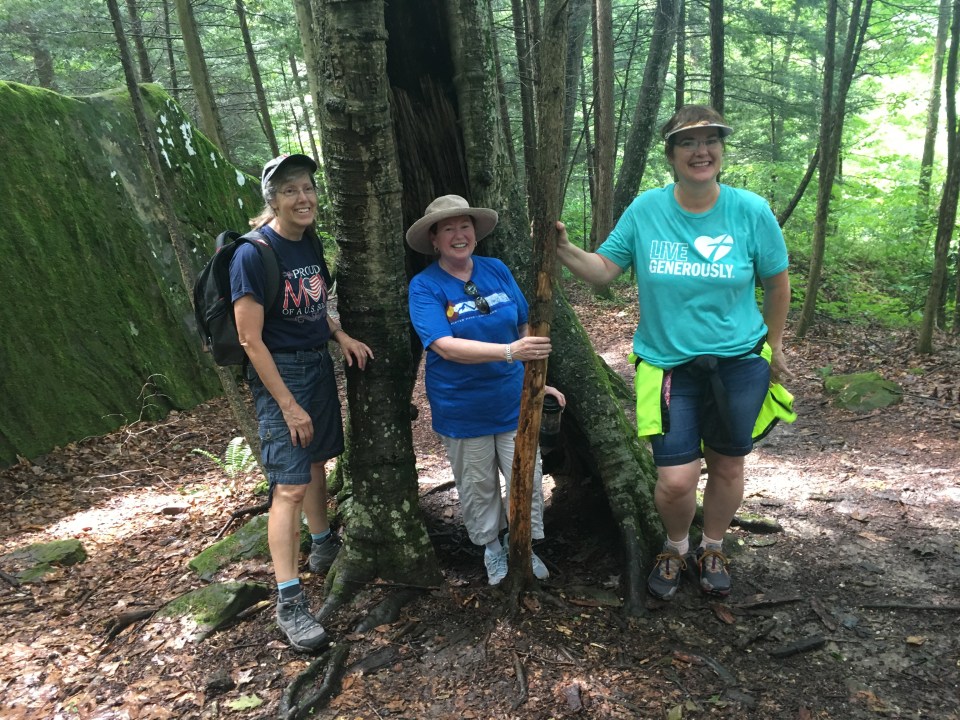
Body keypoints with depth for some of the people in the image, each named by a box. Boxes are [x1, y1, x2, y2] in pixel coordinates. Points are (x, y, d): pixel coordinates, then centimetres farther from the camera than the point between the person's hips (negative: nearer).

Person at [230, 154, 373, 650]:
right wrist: (289, 406, -18)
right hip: (280, 372, -7)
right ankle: (289, 602, 2)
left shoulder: (310, 242, 5)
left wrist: (342, 337, -1)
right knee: (290, 485, -7)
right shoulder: (253, 255, -18)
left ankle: (323, 547, 41)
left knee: (317, 460, 20)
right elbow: (251, 339, -18)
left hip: (319, 363, 8)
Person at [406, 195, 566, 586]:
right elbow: (447, 347, -25)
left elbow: (525, 329, 9)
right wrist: (509, 352, -36)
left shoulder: (497, 271, 0)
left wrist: (539, 381, 9)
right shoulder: (424, 286, -12)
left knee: (528, 479, 8)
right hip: (462, 409, -3)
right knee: (478, 486, 14)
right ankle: (491, 547, 38)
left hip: (513, 399, 3)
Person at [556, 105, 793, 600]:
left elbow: (777, 284, 6)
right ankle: (675, 548, 29)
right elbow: (604, 269, -1)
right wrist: (564, 250, -18)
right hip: (668, 365, 0)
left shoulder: (751, 211, -6)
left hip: (739, 362, 1)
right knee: (675, 480, -5)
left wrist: (774, 347, 12)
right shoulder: (645, 210, -4)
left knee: (727, 467, 14)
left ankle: (712, 549, 43)